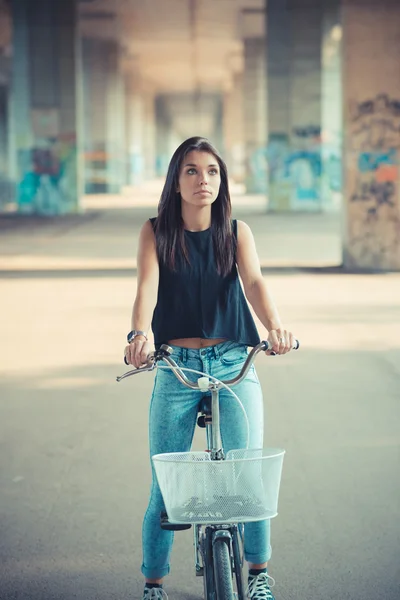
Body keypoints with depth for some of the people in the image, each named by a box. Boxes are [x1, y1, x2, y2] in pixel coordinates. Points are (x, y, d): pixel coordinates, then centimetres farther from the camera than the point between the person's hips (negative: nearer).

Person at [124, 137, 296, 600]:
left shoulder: (237, 233, 6)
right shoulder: (156, 232, 3)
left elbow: (254, 282, -10)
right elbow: (147, 286, -13)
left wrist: (274, 325, -31)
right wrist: (140, 333, -34)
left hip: (234, 363, 1)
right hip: (175, 367, 0)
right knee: (165, 483, 0)